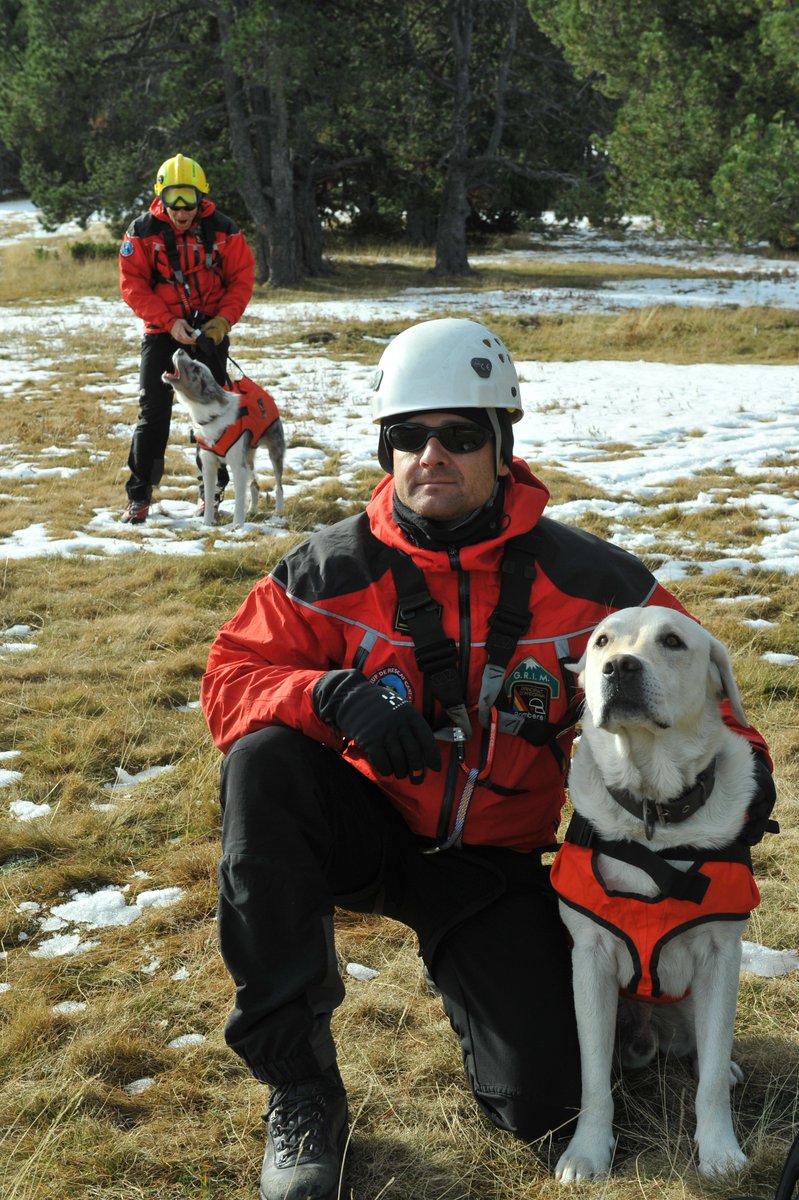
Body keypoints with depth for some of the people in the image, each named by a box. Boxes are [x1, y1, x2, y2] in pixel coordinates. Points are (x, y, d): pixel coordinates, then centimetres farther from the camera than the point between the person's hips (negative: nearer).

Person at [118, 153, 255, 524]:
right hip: (162, 331, -1)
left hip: (210, 330, 1)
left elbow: (242, 278, -1)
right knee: (153, 412, -3)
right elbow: (132, 285, -9)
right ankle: (139, 496, 2)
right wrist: (170, 322, -18)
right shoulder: (143, 231, -7)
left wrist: (224, 319, -15)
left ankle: (212, 491, 17)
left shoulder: (222, 229, -5)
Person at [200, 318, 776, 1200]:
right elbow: (231, 678, -12)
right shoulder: (334, 570, -10)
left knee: (540, 1100, -16)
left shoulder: (583, 580, -10)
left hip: (494, 859, 0)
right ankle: (299, 1085, -24)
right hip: (368, 827, 0)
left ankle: (463, 969, 23)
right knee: (263, 760, -34)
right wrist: (333, 696, -33)